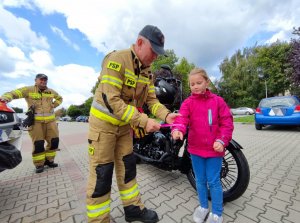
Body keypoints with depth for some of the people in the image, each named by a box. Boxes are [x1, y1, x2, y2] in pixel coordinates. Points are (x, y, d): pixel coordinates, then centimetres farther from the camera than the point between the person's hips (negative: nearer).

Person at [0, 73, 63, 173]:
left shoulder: (51, 91, 13)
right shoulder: (28, 90, 1)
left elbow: (59, 98, 29)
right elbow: (14, 93, -10)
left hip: (50, 120, 4)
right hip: (35, 121, -4)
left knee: (54, 141, 4)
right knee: (38, 143, -1)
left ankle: (49, 160, 22)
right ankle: (39, 164, 14)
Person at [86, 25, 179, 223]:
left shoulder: (147, 71, 4)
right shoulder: (117, 60, -20)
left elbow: (152, 99, 3)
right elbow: (111, 100, -28)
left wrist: (166, 115, -16)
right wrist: (143, 121, -29)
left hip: (125, 125, 7)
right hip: (104, 123, -6)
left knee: (128, 167, 15)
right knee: (102, 174, 1)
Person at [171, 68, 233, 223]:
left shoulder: (218, 101, -2)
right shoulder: (188, 102, -1)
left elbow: (227, 123, -3)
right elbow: (182, 117, -17)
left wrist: (221, 141, -14)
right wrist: (177, 129, -37)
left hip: (214, 148, -1)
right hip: (195, 148, 2)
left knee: (213, 181, 8)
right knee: (200, 180, 18)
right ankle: (203, 206, 42)